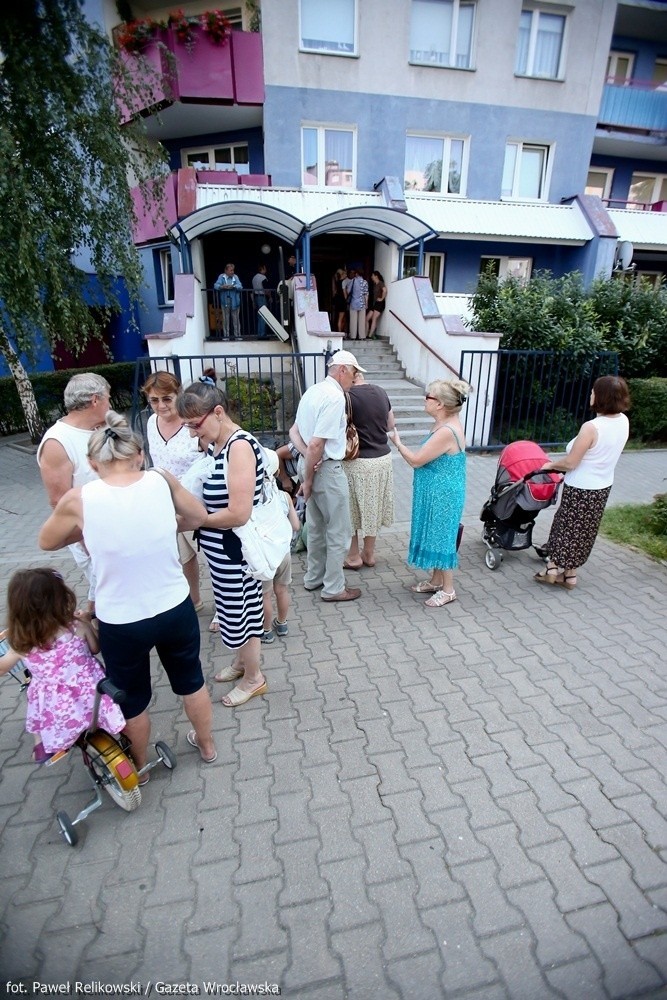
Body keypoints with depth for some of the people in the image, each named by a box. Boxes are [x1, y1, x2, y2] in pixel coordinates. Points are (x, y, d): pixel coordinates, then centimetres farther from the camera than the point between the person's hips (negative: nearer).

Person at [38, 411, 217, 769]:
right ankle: (206, 744, 51)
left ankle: (140, 765, 52)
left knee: (132, 698, 26)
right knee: (190, 680, 27)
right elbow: (199, 516, 8)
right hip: (175, 609, 2)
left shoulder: (78, 500, -16)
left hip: (120, 623, -1)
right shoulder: (161, 480, -11)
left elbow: (47, 542, 4)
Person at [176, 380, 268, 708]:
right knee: (233, 609, 24)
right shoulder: (216, 445, 3)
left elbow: (238, 514, -28)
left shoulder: (240, 447, -24)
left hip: (235, 549, -8)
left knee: (240, 612, 10)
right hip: (220, 547, 8)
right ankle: (241, 662, 47)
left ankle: (253, 679, 33)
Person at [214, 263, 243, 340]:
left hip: (235, 301, 1)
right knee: (225, 319, 0)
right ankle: (226, 336, 5)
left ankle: (237, 335, 9)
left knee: (236, 319, 3)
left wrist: (233, 286, -23)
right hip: (225, 301, -1)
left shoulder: (235, 277, 8)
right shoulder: (221, 276, 6)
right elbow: (216, 285, -6)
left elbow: (240, 286, -5)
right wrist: (222, 286, -26)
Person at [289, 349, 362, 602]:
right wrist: (308, 479, -15)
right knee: (339, 531, 5)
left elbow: (294, 431, 9)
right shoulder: (335, 396, -19)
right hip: (327, 469, -9)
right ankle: (334, 588, 17)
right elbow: (317, 443, -24)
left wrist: (306, 455, -7)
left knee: (316, 526, 21)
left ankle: (314, 578, 34)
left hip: (310, 465, 9)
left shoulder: (313, 390, 10)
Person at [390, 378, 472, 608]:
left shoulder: (447, 432, -26)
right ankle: (436, 581, 34)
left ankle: (448, 589, 19)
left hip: (443, 496, -10)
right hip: (436, 494, 10)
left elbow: (416, 460, -20)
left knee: (442, 538, 3)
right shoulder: (445, 425, 6)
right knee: (435, 536, 19)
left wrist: (397, 442, -7)